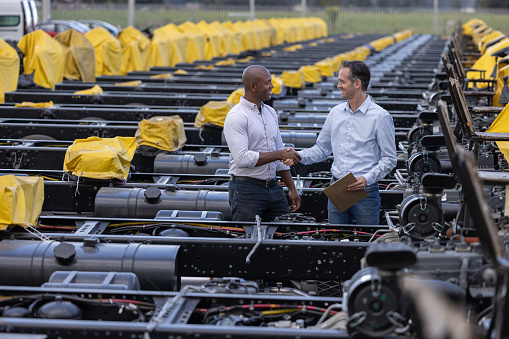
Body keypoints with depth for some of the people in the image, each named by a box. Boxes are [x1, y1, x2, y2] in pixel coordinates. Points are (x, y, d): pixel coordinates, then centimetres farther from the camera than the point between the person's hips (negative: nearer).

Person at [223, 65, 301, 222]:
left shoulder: (270, 113, 13)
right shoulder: (236, 117, -12)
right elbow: (242, 158, -22)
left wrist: (292, 189, 15)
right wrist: (279, 154, -19)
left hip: (273, 187, 7)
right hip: (246, 189, -7)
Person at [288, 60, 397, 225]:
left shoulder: (380, 116, -7)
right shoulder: (336, 113, 10)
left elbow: (389, 159, -7)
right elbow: (322, 149, 16)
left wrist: (367, 178, -21)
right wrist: (298, 156, -1)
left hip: (365, 191, -5)